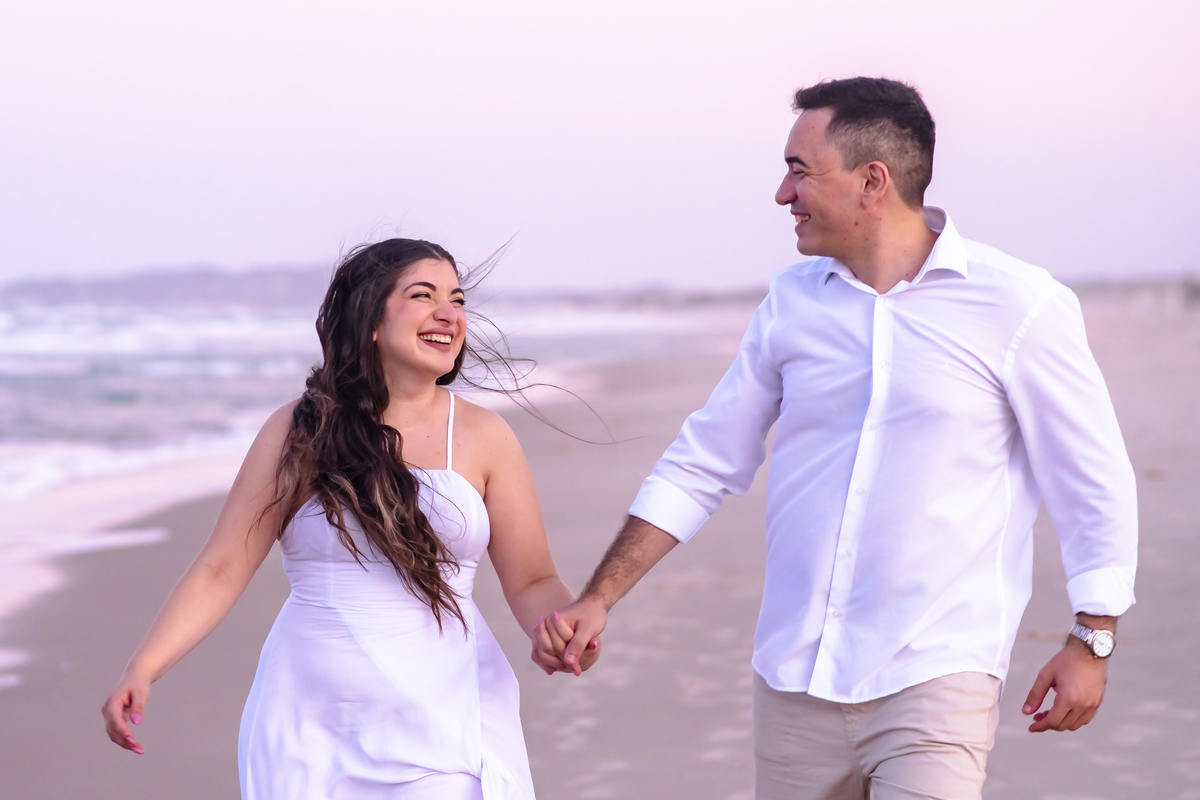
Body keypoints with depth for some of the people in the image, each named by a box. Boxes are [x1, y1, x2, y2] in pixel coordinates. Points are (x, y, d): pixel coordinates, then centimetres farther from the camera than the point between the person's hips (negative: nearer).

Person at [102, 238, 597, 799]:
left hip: (448, 724, 0)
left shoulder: (483, 438, 3)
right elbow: (221, 570, 0)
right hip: (313, 726, 0)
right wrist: (142, 669, -12)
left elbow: (532, 583, 5)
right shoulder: (299, 432, 1)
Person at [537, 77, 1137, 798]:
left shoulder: (1018, 305, -5)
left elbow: (1096, 480, 1)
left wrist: (1092, 640, -1)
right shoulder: (791, 303, 8)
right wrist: (598, 600, 7)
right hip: (793, 679, 5)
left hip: (936, 678, -4)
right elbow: (701, 466, 12)